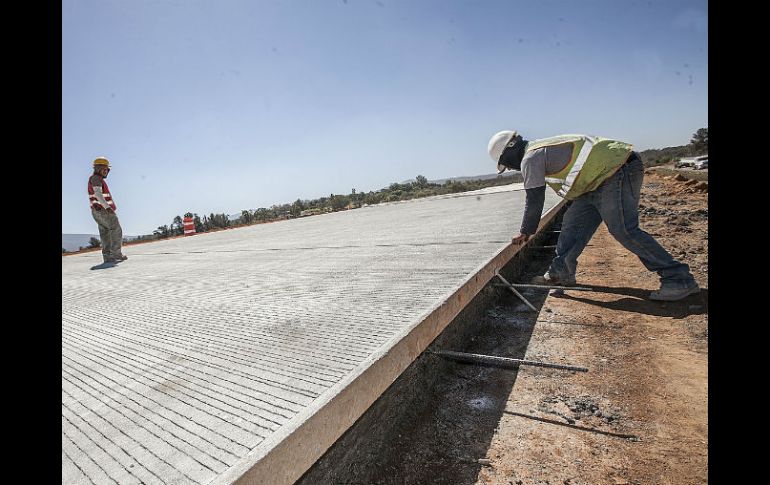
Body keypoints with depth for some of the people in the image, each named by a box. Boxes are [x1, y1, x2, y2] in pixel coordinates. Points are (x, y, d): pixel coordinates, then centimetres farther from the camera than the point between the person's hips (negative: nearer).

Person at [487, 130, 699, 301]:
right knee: (574, 222, 9)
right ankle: (561, 272, 15)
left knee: (624, 230, -13)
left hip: (617, 173, -10)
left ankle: (679, 280, -6)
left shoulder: (530, 158, -12)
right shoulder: (540, 150, 19)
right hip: (602, 179, 10)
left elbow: (534, 200, -10)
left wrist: (525, 232, 2)